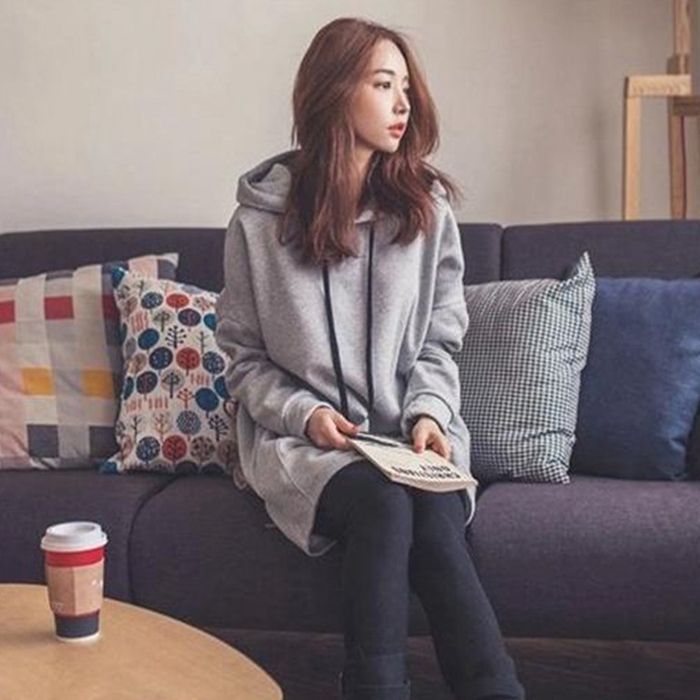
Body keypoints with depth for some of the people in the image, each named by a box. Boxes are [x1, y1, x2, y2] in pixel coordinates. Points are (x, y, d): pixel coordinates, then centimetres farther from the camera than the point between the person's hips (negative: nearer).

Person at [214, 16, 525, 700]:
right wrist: (302, 412, -12)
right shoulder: (261, 218, 0)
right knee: (382, 504, -32)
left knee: (434, 515, -30)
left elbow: (439, 340, 9)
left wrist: (428, 411, -9)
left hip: (407, 434, 2)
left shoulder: (425, 207, 5)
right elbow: (245, 358, 5)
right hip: (302, 435, -1)